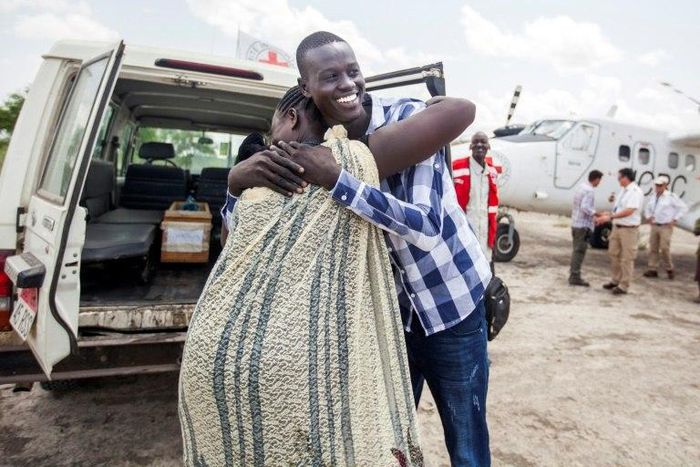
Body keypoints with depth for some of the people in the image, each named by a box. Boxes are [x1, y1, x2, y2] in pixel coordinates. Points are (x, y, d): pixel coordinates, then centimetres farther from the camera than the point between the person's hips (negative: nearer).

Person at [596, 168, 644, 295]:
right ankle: (616, 280, 29)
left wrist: (610, 217, -28)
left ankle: (624, 286, 9)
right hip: (617, 227, 9)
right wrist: (608, 214, 9)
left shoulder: (635, 191, -15)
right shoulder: (623, 190, 11)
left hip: (628, 229, -9)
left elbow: (629, 211, -25)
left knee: (626, 259, 0)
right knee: (613, 254, 15)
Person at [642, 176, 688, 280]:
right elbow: (647, 208, 24)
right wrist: (648, 216, 7)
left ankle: (669, 269, 10)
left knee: (664, 248, -8)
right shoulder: (652, 196, 8)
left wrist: (675, 219, -6)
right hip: (654, 226, 5)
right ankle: (652, 269, 9)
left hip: (666, 227, -5)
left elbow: (683, 208, -4)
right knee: (653, 248, 5)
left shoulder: (671, 196, -8)